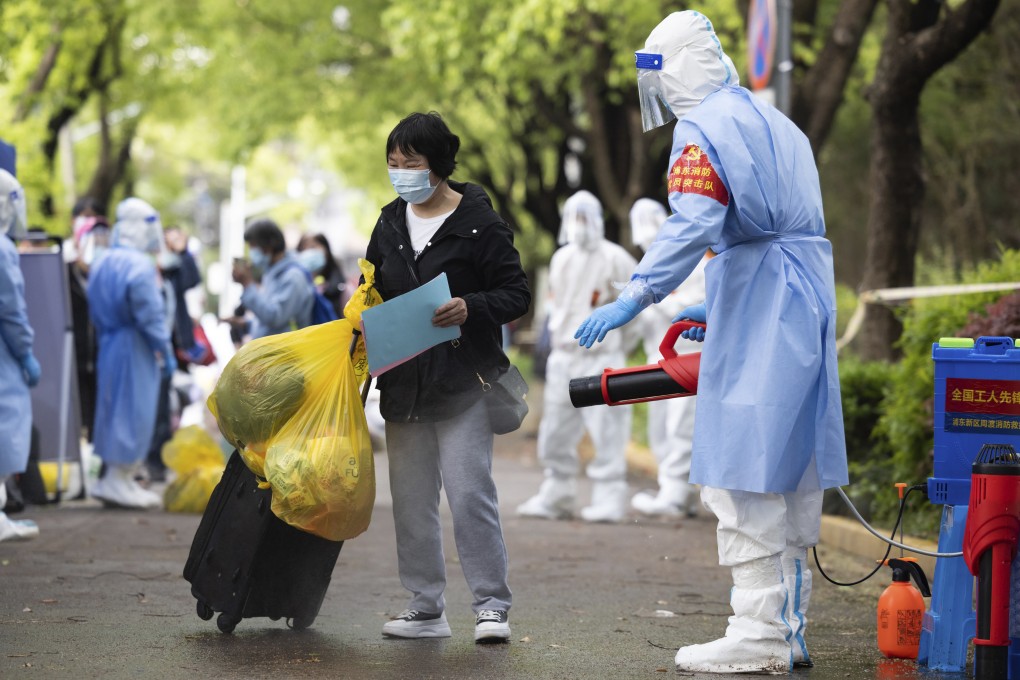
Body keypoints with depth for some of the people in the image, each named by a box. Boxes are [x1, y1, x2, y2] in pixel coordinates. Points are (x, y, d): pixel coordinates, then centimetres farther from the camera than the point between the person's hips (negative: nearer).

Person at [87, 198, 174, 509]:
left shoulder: (102, 264, 10)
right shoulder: (140, 266, -17)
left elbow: (96, 312, 15)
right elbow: (151, 315, -19)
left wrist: (106, 335, 19)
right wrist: (166, 351, -12)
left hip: (109, 344, 9)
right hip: (135, 349, -9)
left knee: (113, 408, 14)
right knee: (133, 411, -3)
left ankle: (111, 478, 19)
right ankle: (119, 481, -1)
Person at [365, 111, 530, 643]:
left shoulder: (479, 223, -7)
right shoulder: (390, 224, 12)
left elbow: (517, 293, -7)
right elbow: (373, 292, 23)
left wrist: (471, 308, -23)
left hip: (462, 383, -6)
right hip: (403, 384, 6)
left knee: (469, 493, -9)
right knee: (411, 499, 8)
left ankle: (491, 604, -1)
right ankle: (425, 607, 16)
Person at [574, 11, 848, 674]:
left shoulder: (703, 128, -9)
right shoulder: (776, 121, 21)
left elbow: (692, 226, -23)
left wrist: (633, 298, -23)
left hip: (758, 319, -10)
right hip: (809, 301, 10)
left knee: (745, 473, -9)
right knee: (793, 473, 11)